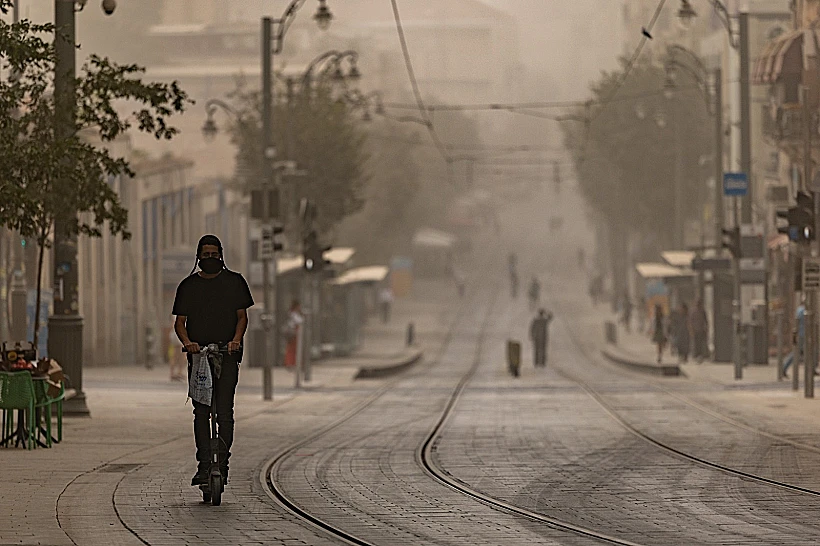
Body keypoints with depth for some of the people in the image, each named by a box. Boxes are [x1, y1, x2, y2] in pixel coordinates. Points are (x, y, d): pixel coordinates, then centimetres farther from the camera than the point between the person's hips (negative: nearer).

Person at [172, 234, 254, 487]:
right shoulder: (188, 286, 12)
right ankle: (204, 465, -1)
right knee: (201, 412, -3)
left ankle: (222, 463, -6)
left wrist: (236, 340, -10)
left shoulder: (234, 282, 9)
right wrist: (187, 341, -10)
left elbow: (242, 316, 10)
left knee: (224, 412, -10)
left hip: (227, 354, -1)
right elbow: (179, 321, 11)